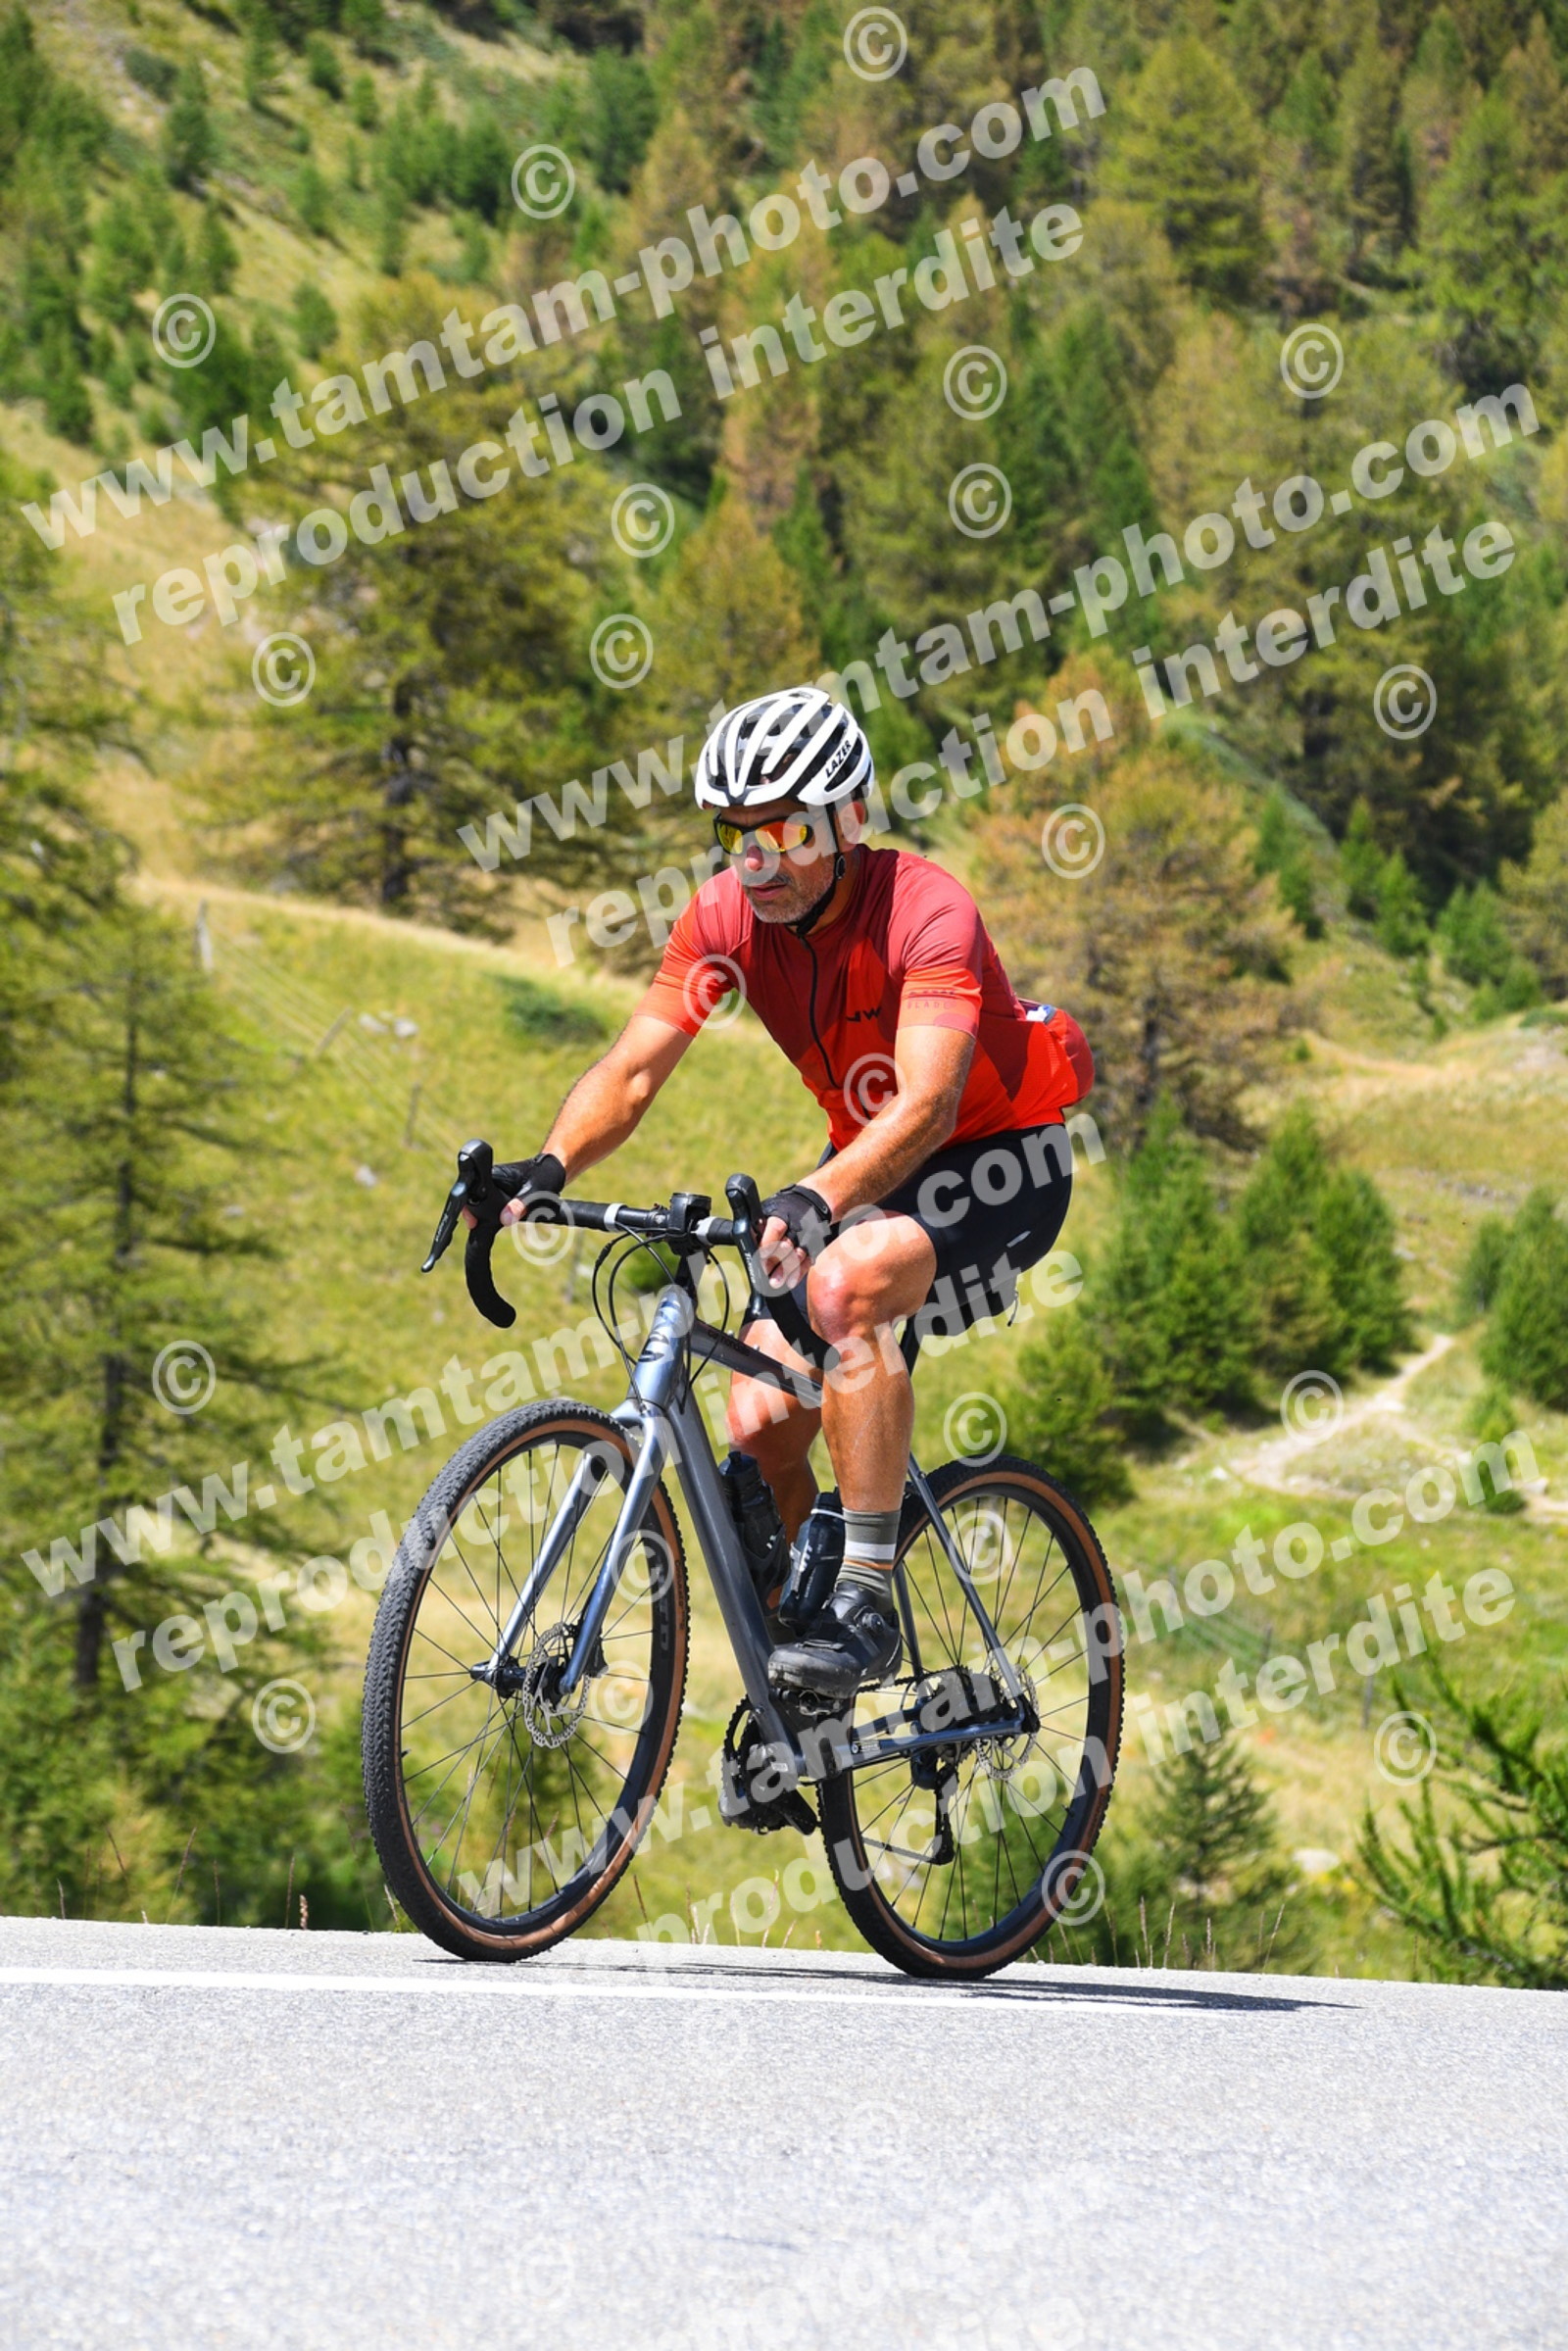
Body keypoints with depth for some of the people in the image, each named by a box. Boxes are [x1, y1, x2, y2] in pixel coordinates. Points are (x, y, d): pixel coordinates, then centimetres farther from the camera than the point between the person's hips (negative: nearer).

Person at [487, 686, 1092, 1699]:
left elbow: (927, 1102, -39)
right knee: (758, 1426, -8)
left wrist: (815, 1198, -55)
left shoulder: (925, 910, -27)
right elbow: (633, 1070, -14)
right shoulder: (727, 914, -10)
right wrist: (548, 1169, -34)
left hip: (1001, 1159, -6)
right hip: (868, 1167, 6)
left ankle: (868, 1601, -30)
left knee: (844, 1281, -36)